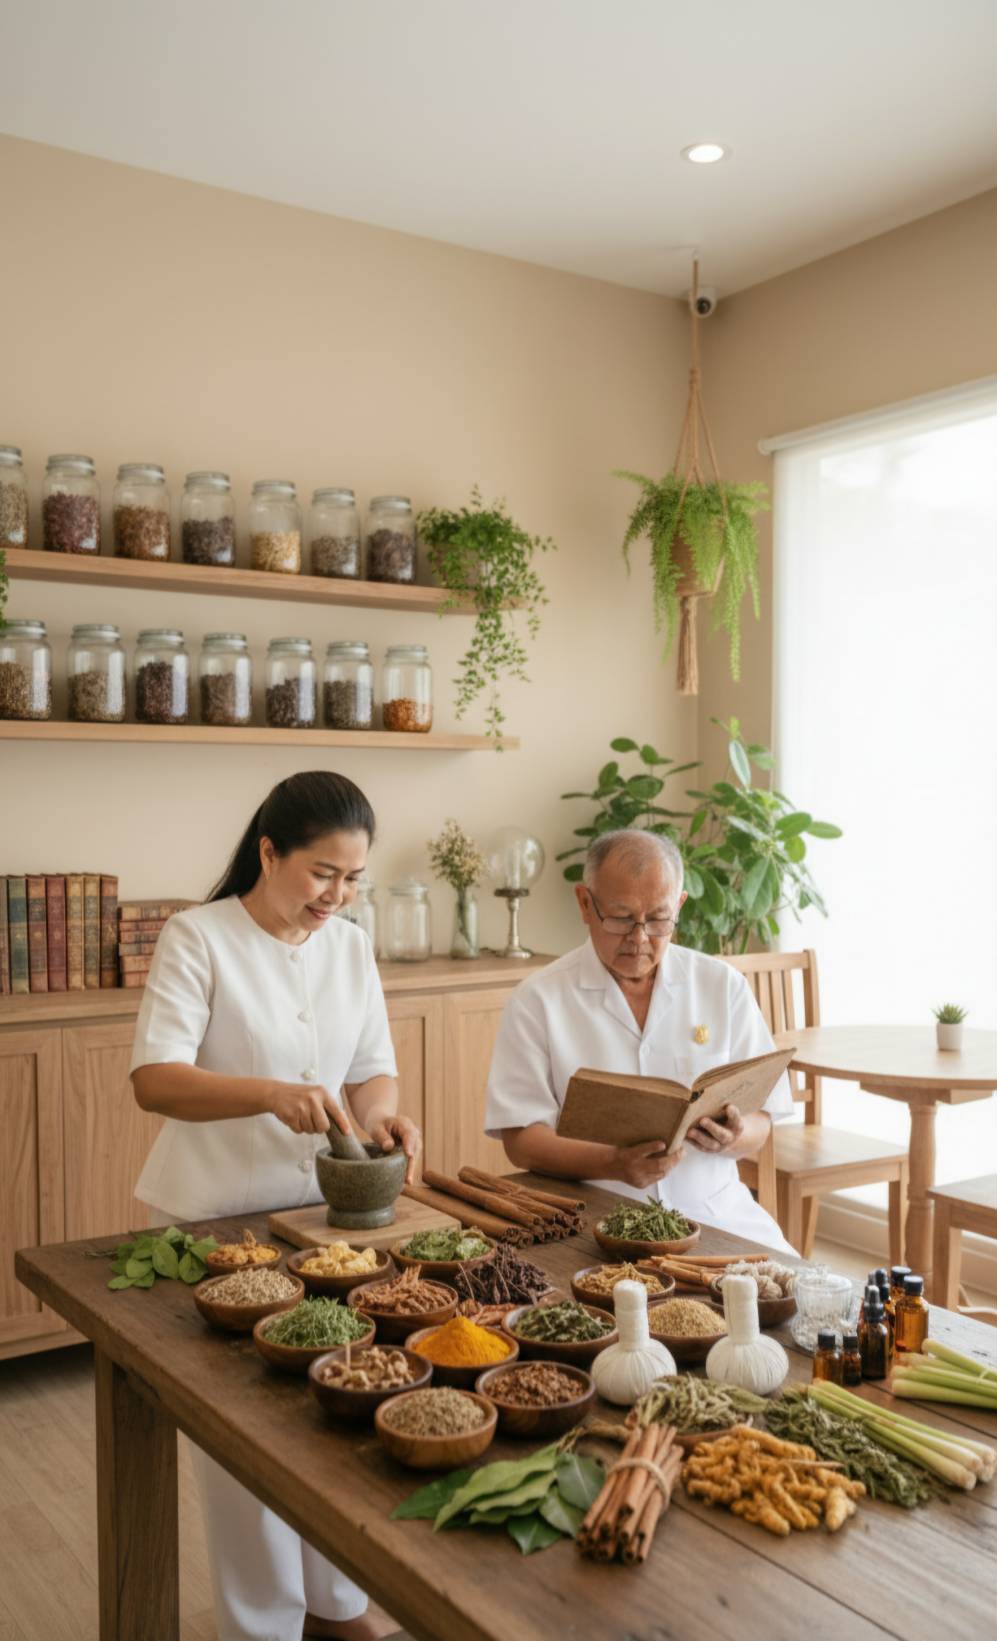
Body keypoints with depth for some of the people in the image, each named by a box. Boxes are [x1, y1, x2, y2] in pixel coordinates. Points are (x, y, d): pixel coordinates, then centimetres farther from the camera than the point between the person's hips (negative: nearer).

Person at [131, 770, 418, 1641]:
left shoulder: (351, 946, 4)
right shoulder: (198, 937, -13)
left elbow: (375, 1068, 6)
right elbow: (153, 1079, -21)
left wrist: (381, 1113, -17)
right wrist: (273, 1094, -36)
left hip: (325, 1212, 5)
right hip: (215, 1219, -5)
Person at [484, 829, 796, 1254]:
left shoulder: (724, 986, 6)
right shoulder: (537, 1000, -1)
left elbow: (758, 1130, 7)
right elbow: (521, 1141, -5)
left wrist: (729, 1137, -17)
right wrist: (612, 1164, -23)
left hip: (713, 1208, 3)